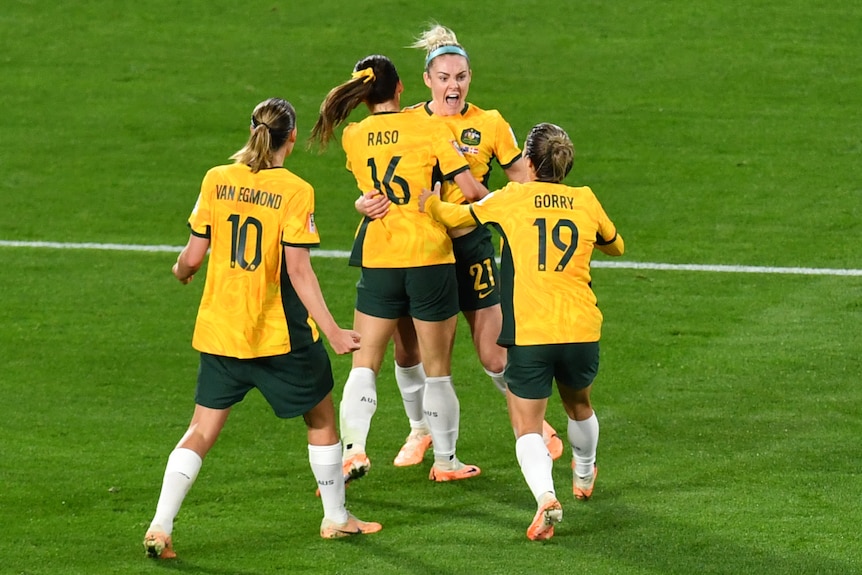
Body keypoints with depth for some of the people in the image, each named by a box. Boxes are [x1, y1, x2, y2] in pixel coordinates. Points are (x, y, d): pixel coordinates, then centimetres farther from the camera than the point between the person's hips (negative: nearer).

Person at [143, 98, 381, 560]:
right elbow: (298, 270, -16)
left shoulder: (216, 180, -1)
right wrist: (332, 331, -14)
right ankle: (335, 518, 29)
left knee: (202, 431, 7)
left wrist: (181, 271, 27)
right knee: (321, 416, 19)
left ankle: (160, 528, -5)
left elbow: (194, 254, 3)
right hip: (279, 332, -3)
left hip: (220, 330, 4)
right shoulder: (294, 191, -12)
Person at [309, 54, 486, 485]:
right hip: (429, 255, -2)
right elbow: (468, 188, -7)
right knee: (437, 368, 9)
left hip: (378, 260, 2)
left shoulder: (353, 137, 3)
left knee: (364, 363, 6)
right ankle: (445, 460, 18)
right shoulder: (428, 128, -6)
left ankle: (353, 449, -13)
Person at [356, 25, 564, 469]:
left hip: (468, 244, -1)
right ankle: (420, 429, 30)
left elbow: (523, 182, 3)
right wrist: (366, 203, -24)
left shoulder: (489, 124, -3)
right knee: (406, 348, 6)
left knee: (493, 354, -2)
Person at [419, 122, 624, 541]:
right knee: (578, 404, 30)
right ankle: (584, 478, 54)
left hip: (528, 334, -3)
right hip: (582, 332, 3)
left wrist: (427, 200, 37)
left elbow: (452, 216, 16)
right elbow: (616, 246, 28)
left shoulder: (511, 199, 2)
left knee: (527, 428, 1)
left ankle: (545, 496, -25)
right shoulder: (586, 201, 9)